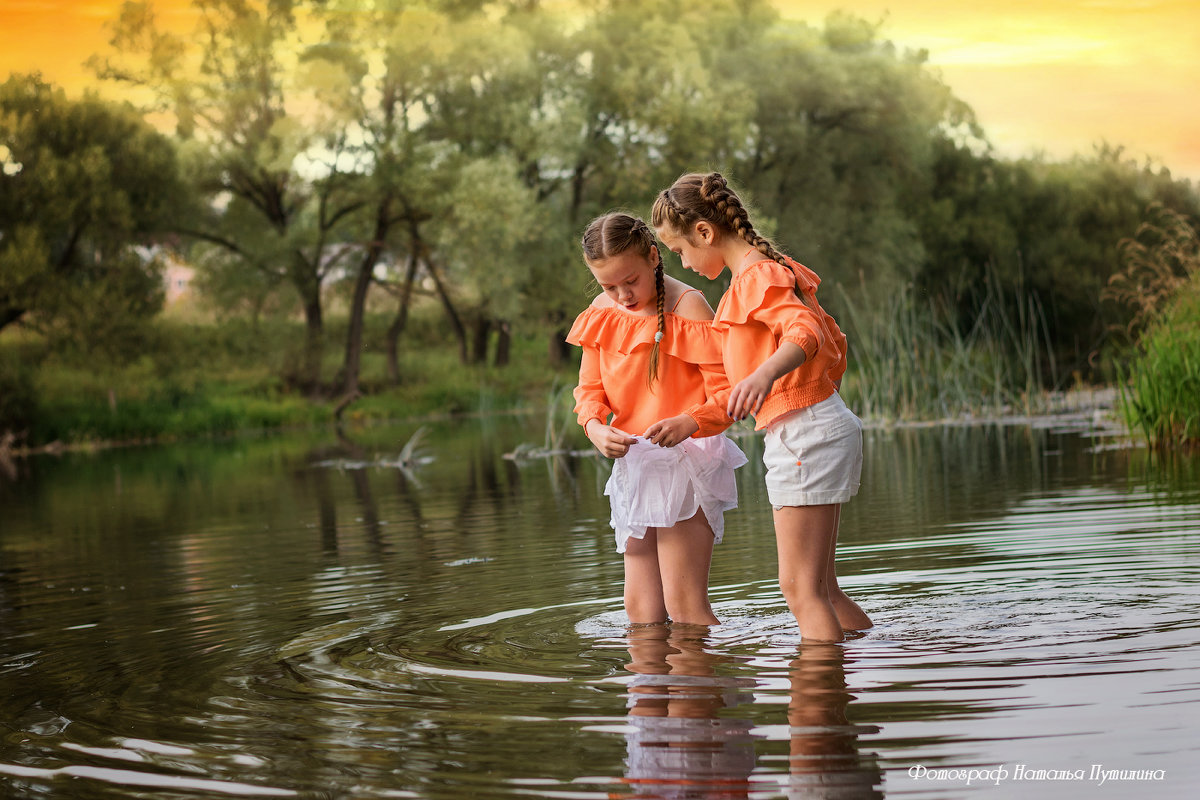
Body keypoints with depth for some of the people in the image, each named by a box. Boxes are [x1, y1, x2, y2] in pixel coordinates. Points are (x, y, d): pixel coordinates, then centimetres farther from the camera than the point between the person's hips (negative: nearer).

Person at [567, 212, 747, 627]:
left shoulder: (688, 307, -13)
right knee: (641, 609, 9)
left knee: (684, 606, -10)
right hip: (633, 464, 7)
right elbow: (589, 389, 10)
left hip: (686, 456, -6)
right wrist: (597, 429, -12)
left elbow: (726, 392, -15)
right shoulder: (602, 312, 6)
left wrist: (687, 424, -35)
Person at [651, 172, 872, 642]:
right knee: (818, 587, 15)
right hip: (816, 428, 10)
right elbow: (834, 344, 24)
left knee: (801, 586, -8)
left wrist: (767, 373, -49)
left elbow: (806, 331, -32)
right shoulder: (770, 272, 18)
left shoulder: (756, 278, -13)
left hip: (805, 435, -10)